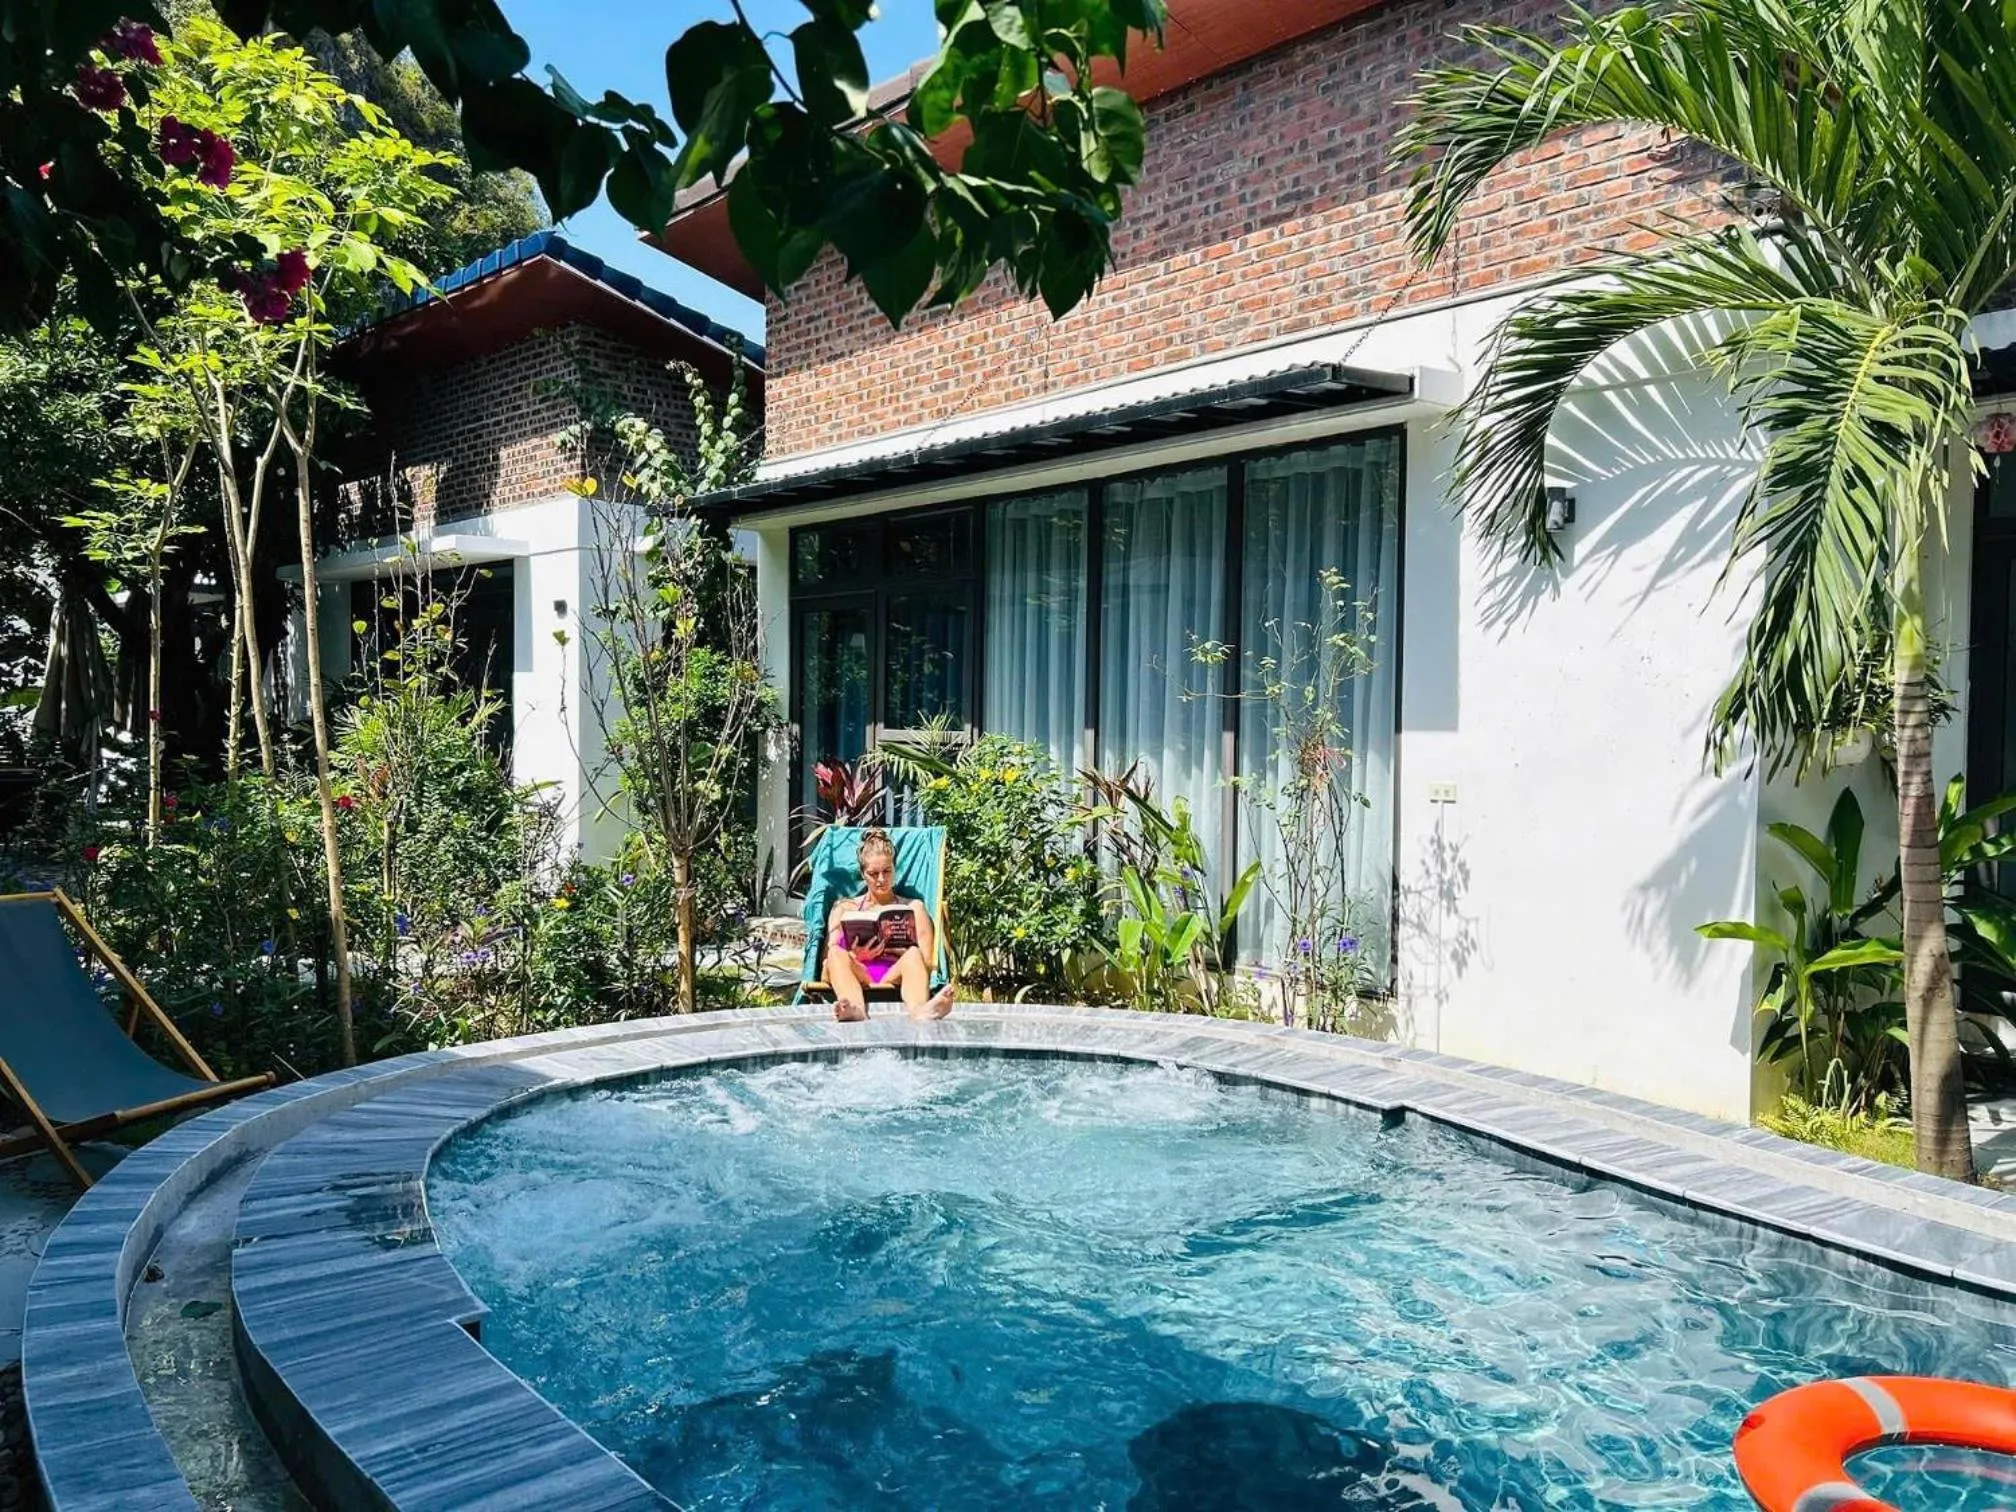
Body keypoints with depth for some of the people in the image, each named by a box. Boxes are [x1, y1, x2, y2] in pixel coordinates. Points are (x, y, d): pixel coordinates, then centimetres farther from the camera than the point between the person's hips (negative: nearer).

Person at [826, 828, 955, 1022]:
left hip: (894, 977, 0)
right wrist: (855, 956, -7)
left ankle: (919, 1011, -64)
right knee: (837, 953, -30)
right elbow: (828, 958, 13)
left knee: (914, 954, -31)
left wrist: (894, 950, -8)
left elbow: (927, 960, 10)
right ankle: (856, 1010, -61)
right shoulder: (844, 908, 23)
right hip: (858, 978, 0)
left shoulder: (913, 908, 22)